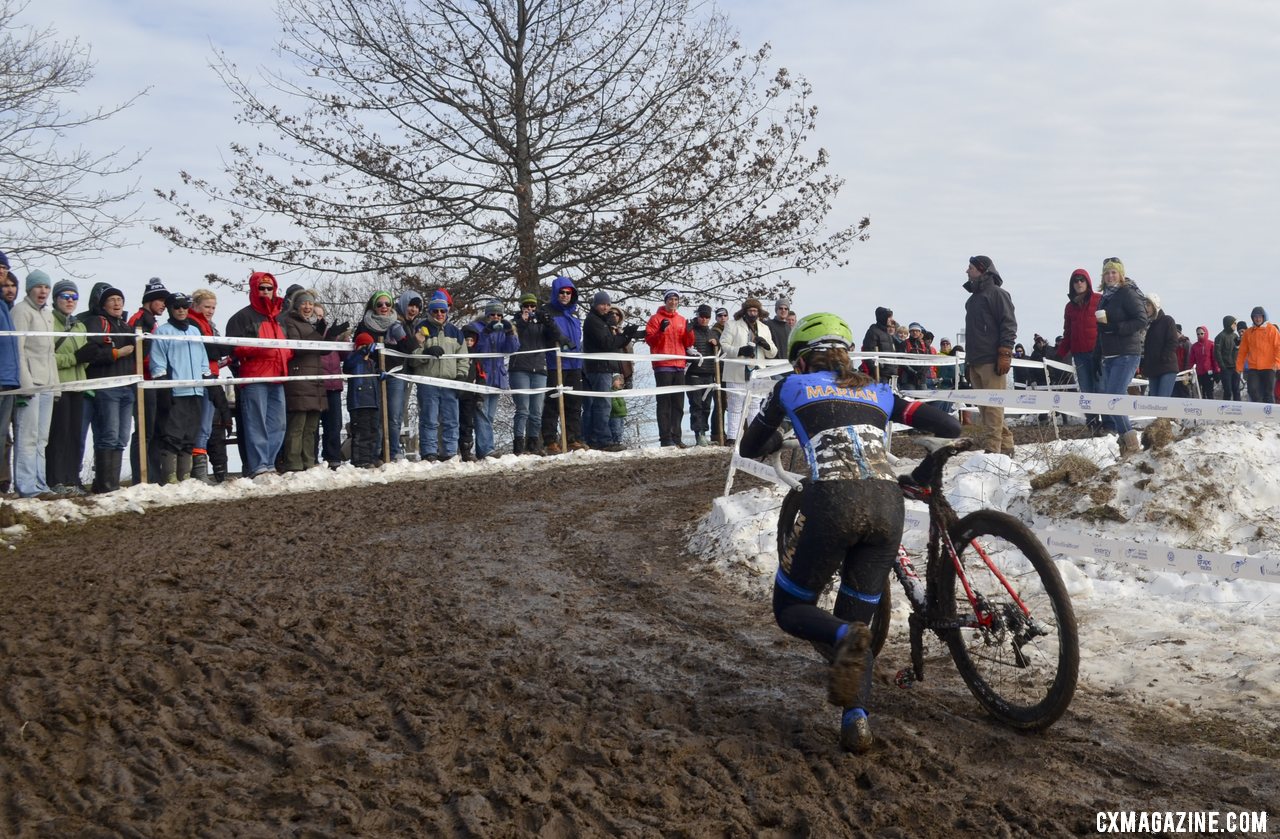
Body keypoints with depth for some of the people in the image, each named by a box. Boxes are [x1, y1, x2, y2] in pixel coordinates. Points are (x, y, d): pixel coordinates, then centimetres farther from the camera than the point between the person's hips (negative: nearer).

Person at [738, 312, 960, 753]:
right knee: (856, 619, 18)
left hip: (834, 502, -3)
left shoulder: (792, 387, 20)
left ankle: (847, 637, -18)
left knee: (791, 609, 15)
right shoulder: (876, 392, 27)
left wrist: (781, 440, 51)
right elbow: (947, 426, 19)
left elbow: (749, 448, 29)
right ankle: (856, 718, -4)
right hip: (888, 505, 3)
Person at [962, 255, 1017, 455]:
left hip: (992, 361, -9)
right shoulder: (974, 297, 23)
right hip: (975, 361, 9)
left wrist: (1004, 354, -17)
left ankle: (992, 448, -14)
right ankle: (1005, 444, 12)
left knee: (993, 405, -11)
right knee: (984, 406, 7)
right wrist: (969, 359, 22)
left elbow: (1009, 324, -11)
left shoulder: (996, 293, -4)